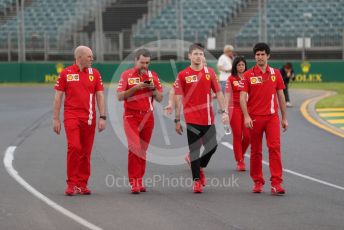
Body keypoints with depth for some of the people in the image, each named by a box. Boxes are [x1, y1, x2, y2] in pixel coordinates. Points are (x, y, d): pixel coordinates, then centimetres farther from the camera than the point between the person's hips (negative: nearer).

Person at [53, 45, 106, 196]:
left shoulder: (94, 74, 9)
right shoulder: (66, 73, 2)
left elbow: (100, 96, 9)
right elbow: (58, 97, 4)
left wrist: (102, 117, 1)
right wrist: (56, 119, 1)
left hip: (89, 118, 3)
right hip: (71, 116, -3)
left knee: (86, 152, 5)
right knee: (74, 147, -16)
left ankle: (82, 184, 14)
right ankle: (72, 184, -7)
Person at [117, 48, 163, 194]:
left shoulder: (153, 76, 8)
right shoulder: (127, 75, 0)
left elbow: (160, 99, 8)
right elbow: (120, 96, -7)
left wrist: (153, 89, -11)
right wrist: (136, 87, -16)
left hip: (148, 116, 3)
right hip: (131, 116, -3)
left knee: (143, 149, 6)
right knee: (134, 146, -16)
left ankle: (139, 181, 13)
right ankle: (134, 182, -13)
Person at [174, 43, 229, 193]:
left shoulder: (210, 72, 6)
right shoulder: (183, 75, -2)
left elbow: (218, 92, 8)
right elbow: (178, 98, -1)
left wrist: (223, 111, -3)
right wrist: (177, 120, -3)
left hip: (208, 119, 3)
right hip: (192, 119, -3)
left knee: (212, 146, 5)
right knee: (194, 150, -1)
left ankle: (200, 167, 33)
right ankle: (197, 180, 7)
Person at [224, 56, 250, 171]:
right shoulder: (231, 79, 2)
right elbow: (227, 96, -3)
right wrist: (226, 111, -13)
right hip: (235, 109, -2)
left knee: (247, 135, -4)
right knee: (237, 135, -1)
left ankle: (241, 154, 23)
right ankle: (239, 162, 6)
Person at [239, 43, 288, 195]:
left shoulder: (275, 73, 7)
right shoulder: (248, 75, 1)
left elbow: (280, 96, 12)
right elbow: (242, 97, -4)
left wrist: (284, 118, 12)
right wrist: (246, 117, -17)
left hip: (272, 116, 1)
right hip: (254, 118, -1)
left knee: (275, 147, -12)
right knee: (256, 151, 6)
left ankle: (276, 183, -15)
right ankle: (257, 182, 19)